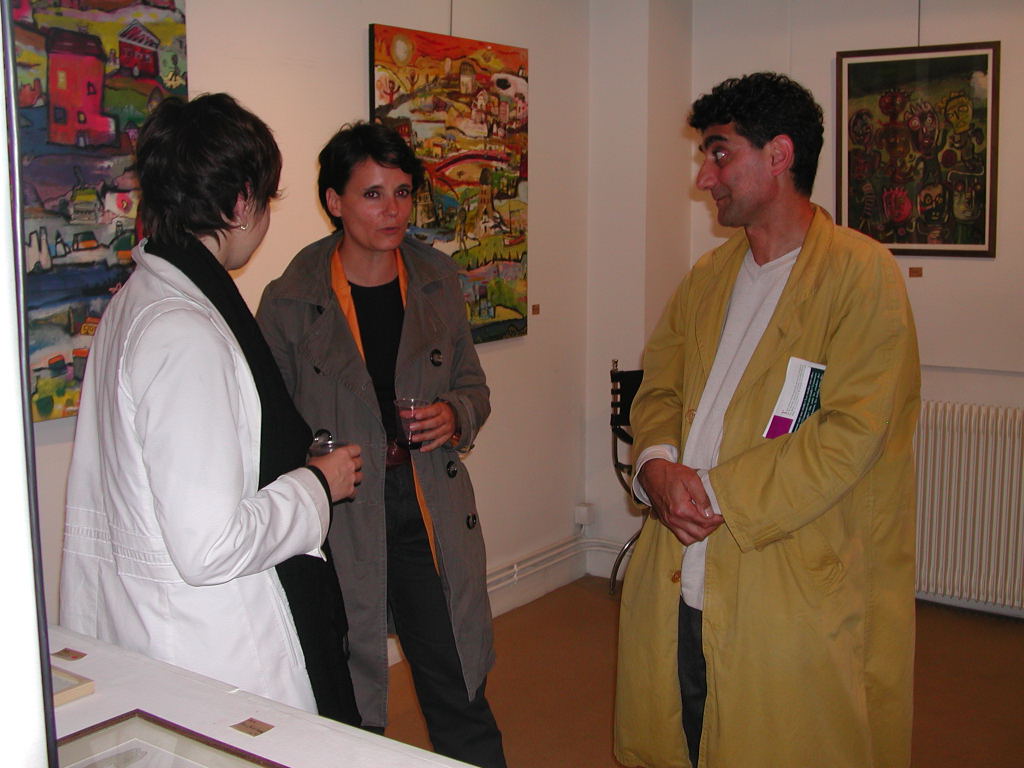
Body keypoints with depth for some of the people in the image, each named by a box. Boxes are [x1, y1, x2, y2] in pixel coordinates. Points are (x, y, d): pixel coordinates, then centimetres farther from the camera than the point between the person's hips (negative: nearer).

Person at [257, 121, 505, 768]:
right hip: (338, 517, -2)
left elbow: (473, 383, 15)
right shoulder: (290, 301, -5)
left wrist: (456, 415, -6)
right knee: (349, 706, 9)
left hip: (431, 508, 3)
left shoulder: (437, 282, 6)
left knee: (459, 689, 8)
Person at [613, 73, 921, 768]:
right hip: (676, 586, 6)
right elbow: (658, 385, 15)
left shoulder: (862, 274, -8)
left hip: (793, 598, -6)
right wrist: (658, 464, -7)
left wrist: (718, 493, -16)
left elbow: (853, 432, -16)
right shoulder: (707, 277, 15)